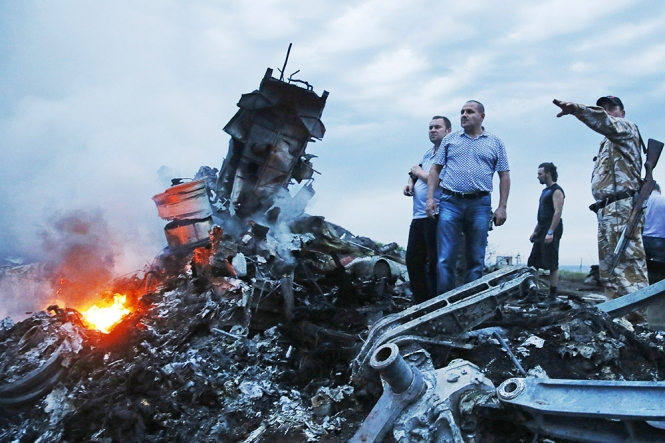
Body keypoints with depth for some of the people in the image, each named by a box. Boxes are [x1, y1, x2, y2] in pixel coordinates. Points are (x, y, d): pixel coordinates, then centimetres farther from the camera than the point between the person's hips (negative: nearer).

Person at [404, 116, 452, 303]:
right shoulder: (428, 153, 18)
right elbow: (417, 170, 32)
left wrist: (419, 172, -6)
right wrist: (410, 182, 10)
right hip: (419, 216, 9)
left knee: (435, 263, -5)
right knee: (413, 260, 11)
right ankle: (422, 303, 20)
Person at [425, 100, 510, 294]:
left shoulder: (495, 143, 11)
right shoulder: (450, 140, 13)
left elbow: (504, 176, 9)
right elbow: (435, 169, 11)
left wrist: (502, 207, 0)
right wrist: (430, 197, -1)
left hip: (480, 205, 0)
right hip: (450, 202, 0)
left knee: (476, 259, 4)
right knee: (445, 258, -4)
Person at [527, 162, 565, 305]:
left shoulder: (556, 191, -10)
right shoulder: (546, 191, 19)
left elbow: (558, 212, -19)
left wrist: (550, 232, -25)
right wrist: (536, 231, 21)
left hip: (551, 230, -10)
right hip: (542, 230, 10)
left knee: (552, 265, -6)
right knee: (532, 262, 8)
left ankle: (552, 296, -2)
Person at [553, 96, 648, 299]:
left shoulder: (626, 127, 5)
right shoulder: (609, 141, 34)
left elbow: (605, 122, -19)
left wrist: (576, 108, -36)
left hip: (622, 206, -10)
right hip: (608, 209, 10)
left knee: (629, 266, -19)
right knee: (609, 269, 8)